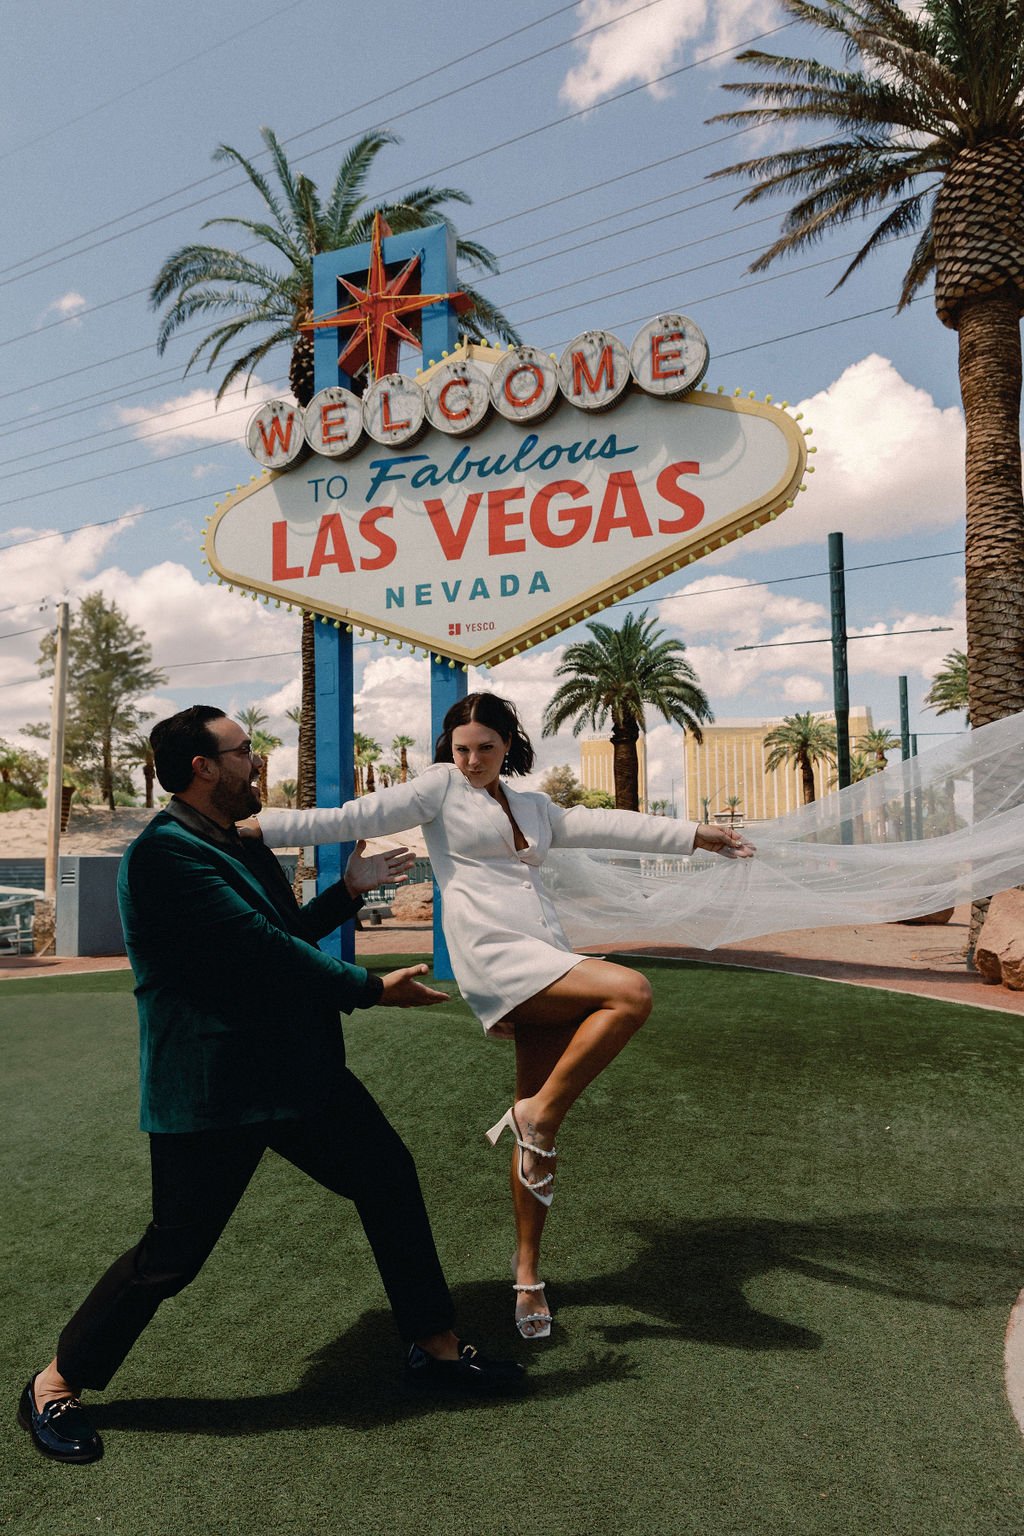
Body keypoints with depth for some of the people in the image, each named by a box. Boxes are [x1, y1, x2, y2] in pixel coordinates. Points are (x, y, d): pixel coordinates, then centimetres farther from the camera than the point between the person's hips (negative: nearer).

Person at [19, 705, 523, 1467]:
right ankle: (54, 1387, 29)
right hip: (212, 1089, -9)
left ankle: (436, 1346, 27)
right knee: (173, 1254, 2)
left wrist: (349, 889, 15)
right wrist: (371, 988, -18)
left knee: (389, 1176, 11)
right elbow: (262, 950, -25)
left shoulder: (243, 847, 11)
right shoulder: (165, 853, -20)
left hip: (296, 1068, 9)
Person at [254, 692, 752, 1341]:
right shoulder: (442, 786, 6)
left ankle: (528, 1271, 19)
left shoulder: (533, 806, 22)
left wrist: (695, 835, 22)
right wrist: (256, 827, -9)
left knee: (541, 1125, 5)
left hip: (549, 965, 6)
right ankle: (536, 1117, -13)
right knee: (631, 991, -24)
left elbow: (606, 825, 22)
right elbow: (357, 817, -1)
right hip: (494, 957, -6)